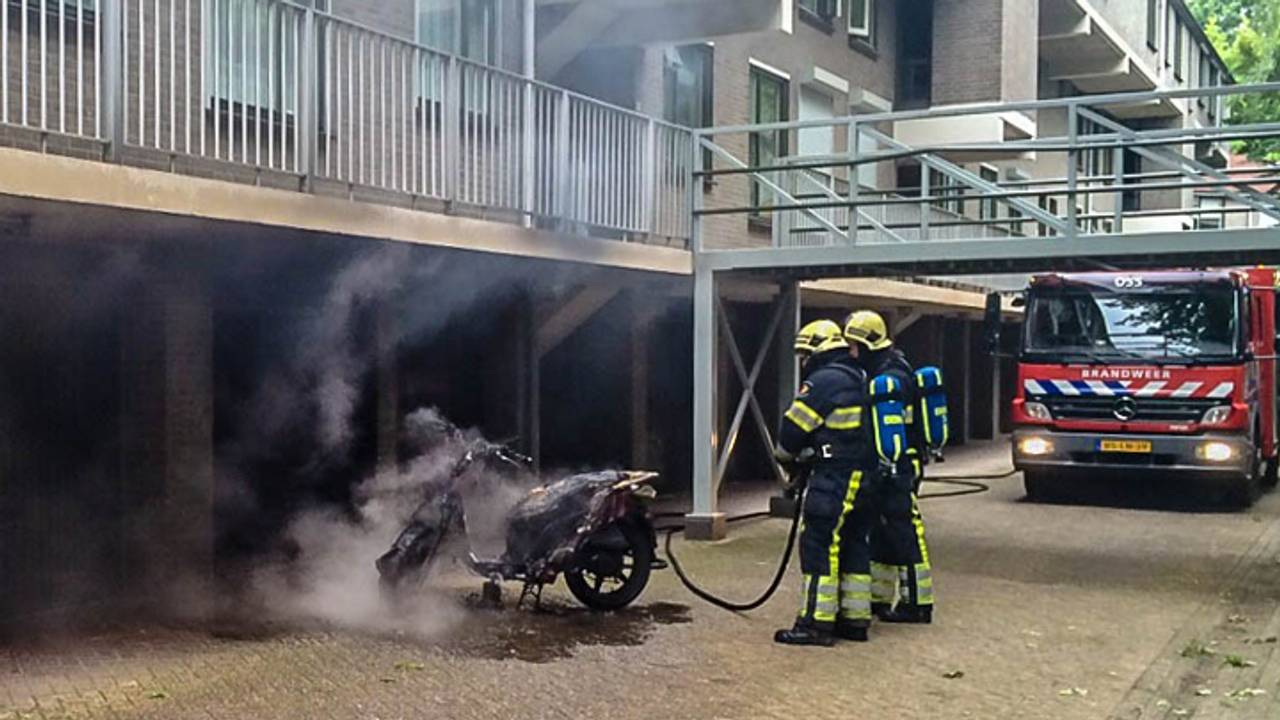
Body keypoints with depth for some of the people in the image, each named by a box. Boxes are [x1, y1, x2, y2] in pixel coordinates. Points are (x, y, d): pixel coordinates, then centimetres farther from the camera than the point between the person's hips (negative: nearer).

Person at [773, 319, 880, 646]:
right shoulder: (859, 380, 18)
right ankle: (855, 619, 18)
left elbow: (794, 427, -11)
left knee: (819, 545, -7)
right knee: (855, 546, 13)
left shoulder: (823, 381, -12)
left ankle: (816, 623, -7)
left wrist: (786, 457, 9)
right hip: (864, 477, 10)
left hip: (834, 478, -10)